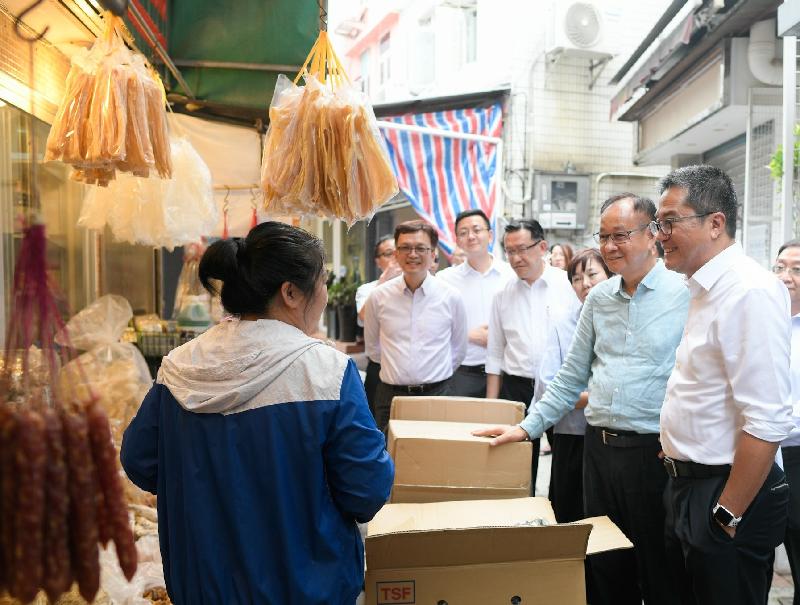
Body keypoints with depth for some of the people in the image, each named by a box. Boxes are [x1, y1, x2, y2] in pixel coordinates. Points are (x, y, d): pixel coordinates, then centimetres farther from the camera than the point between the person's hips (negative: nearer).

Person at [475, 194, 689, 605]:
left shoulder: (685, 294, -8)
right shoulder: (598, 298, 9)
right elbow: (571, 376, 13)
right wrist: (527, 428, 8)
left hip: (654, 451, -5)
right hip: (599, 446, 5)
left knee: (660, 571, 10)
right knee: (604, 571, 17)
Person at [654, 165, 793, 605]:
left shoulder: (750, 292, -21)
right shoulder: (706, 289, 9)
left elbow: (767, 422, -25)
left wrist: (727, 516, -20)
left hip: (730, 494, -9)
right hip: (687, 485, 9)